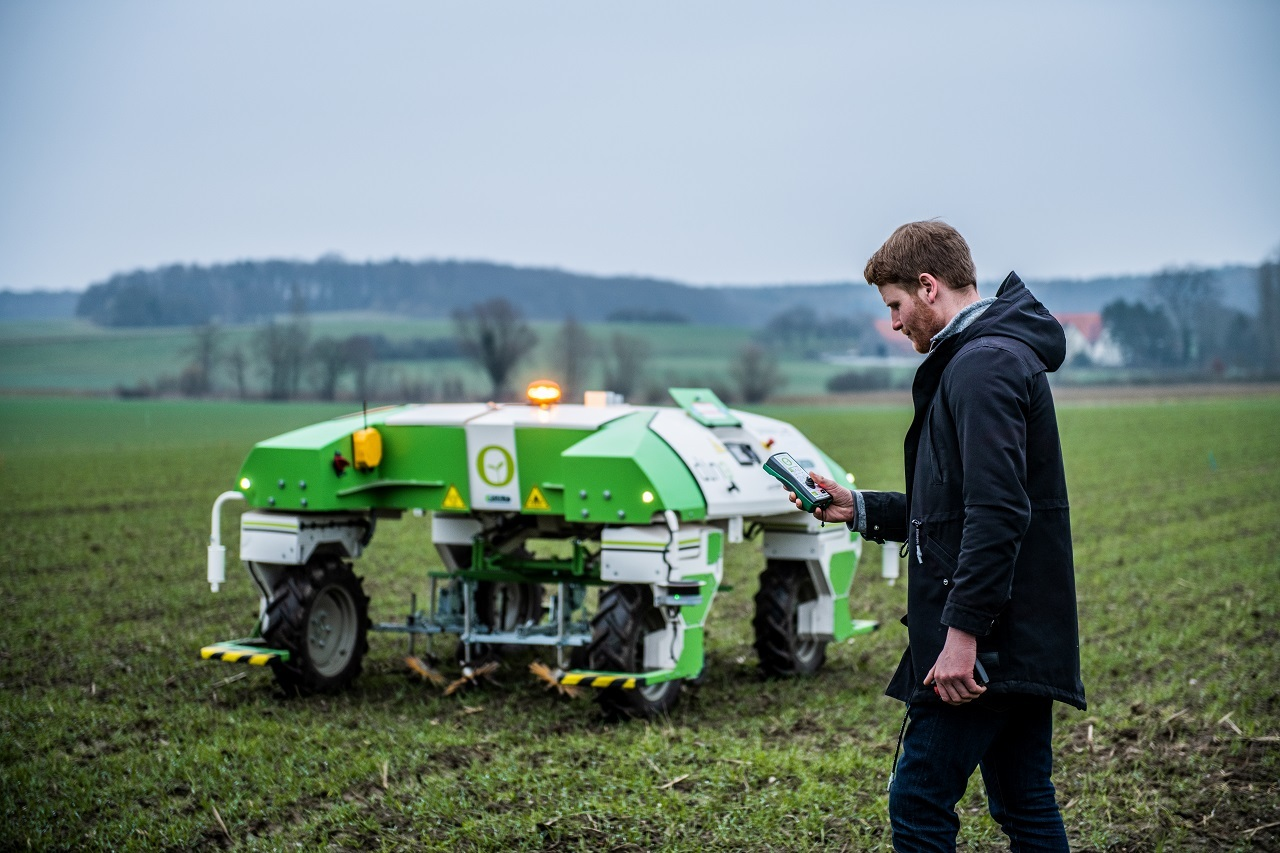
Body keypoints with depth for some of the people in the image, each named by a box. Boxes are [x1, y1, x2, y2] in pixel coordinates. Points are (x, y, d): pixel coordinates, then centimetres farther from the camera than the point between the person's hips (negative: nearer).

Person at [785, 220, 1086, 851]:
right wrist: (858, 509, 20)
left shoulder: (981, 365, -14)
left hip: (984, 641, -11)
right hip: (1025, 640, 11)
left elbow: (996, 512, -24)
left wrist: (962, 631, -25)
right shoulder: (1006, 355, 20)